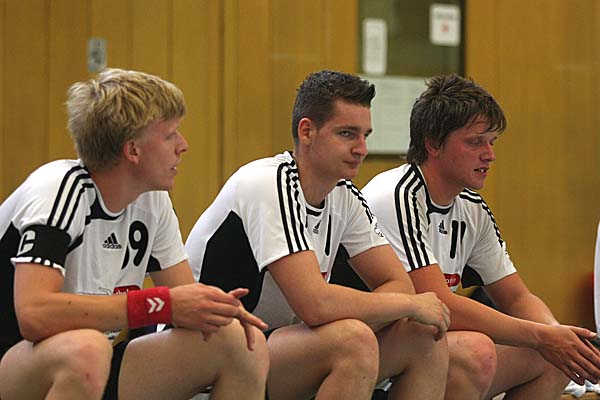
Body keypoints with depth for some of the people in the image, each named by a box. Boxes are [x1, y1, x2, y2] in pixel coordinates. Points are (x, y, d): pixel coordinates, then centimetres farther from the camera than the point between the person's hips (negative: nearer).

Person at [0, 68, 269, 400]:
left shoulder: (152, 199, 5)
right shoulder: (59, 189, -19)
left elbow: (184, 294, 11)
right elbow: (34, 313, -33)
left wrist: (216, 308, -15)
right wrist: (162, 303, -31)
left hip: (98, 372, 8)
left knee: (242, 340, -6)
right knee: (85, 349, -40)